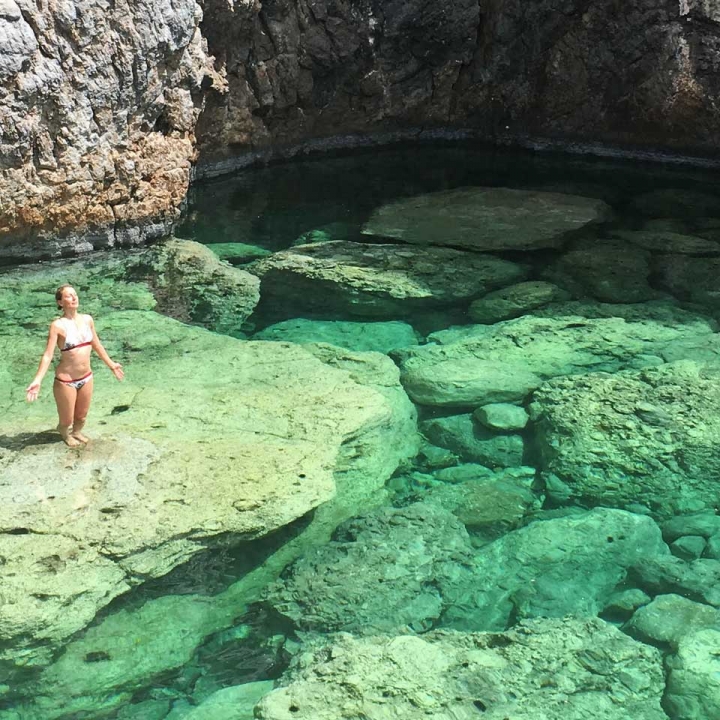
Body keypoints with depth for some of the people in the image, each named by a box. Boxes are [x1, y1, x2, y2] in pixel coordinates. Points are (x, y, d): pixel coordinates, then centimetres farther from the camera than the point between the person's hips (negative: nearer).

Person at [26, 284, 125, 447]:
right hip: (66, 380, -5)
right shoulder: (57, 325, -17)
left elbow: (97, 345, 13)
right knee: (67, 419, 11)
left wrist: (111, 364, 21)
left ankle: (76, 432, 53)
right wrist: (38, 380, -26)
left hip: (86, 377, 5)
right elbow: (48, 354, -18)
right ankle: (65, 433, 46)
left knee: (82, 415, 21)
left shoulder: (87, 319, 0)